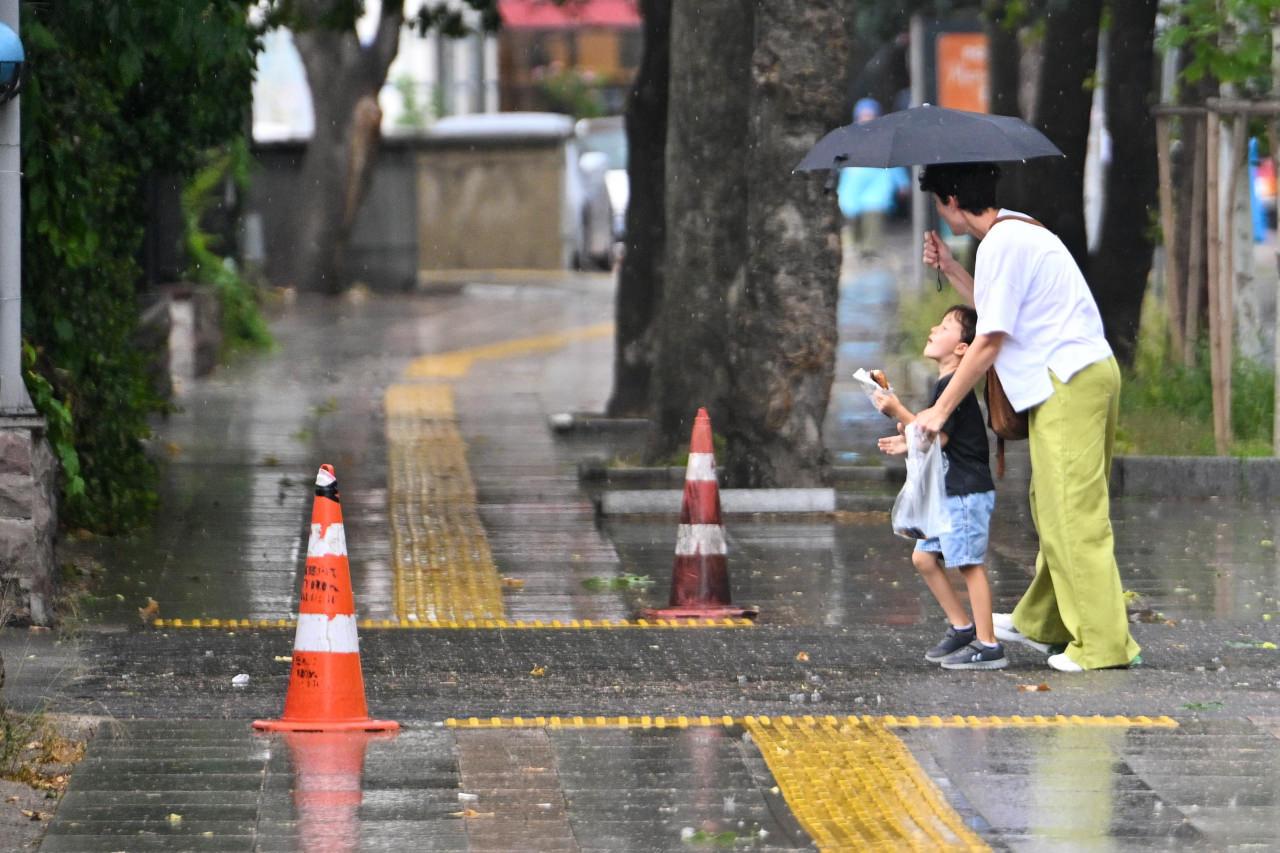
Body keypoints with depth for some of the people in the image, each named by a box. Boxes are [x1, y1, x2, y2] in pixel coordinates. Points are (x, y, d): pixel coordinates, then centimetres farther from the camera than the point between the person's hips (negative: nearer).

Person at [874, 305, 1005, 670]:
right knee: (924, 558, 13)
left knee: (969, 563, -9)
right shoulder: (946, 384, 17)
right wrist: (908, 443, 20)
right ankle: (962, 627, 20)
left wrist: (898, 411, -18)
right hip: (950, 493, 11)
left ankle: (988, 646, -7)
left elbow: (938, 437, -21)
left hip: (967, 492, -11)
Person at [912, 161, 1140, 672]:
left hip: (1067, 383, -10)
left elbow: (989, 341, -13)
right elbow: (999, 309, 30)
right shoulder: (1020, 232, 19)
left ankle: (1102, 643, -11)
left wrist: (940, 410, -7)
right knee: (1056, 509, 17)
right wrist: (950, 270, 25)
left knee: (1073, 515, -9)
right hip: (1091, 371, 10)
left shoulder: (1002, 244, -12)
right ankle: (1042, 624, 27)